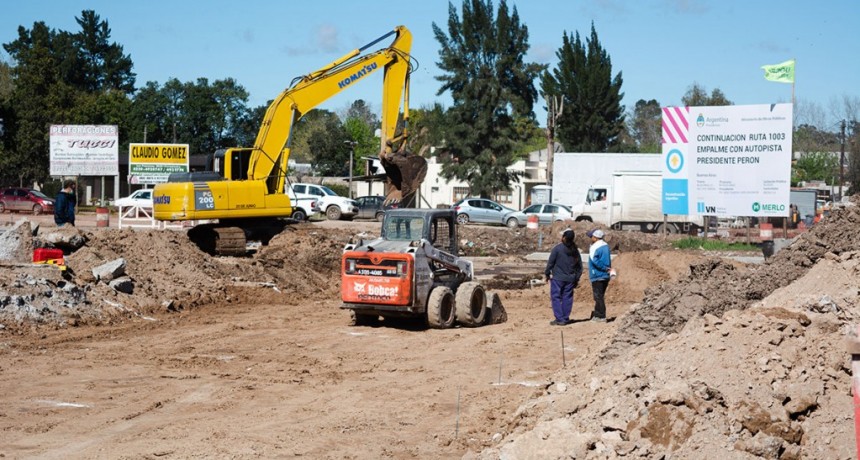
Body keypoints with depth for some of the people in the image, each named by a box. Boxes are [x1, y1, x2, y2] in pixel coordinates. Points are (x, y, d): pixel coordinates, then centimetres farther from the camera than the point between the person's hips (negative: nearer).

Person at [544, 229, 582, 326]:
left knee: (556, 297, 0)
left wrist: (547, 274, 5)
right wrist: (577, 278, 20)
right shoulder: (575, 250, 6)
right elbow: (579, 264, 13)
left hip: (558, 278, -5)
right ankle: (566, 318, 12)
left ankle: (559, 319, -5)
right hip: (570, 279, 5)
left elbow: (550, 262, -8)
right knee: (567, 298, 10)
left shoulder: (557, 248, -11)